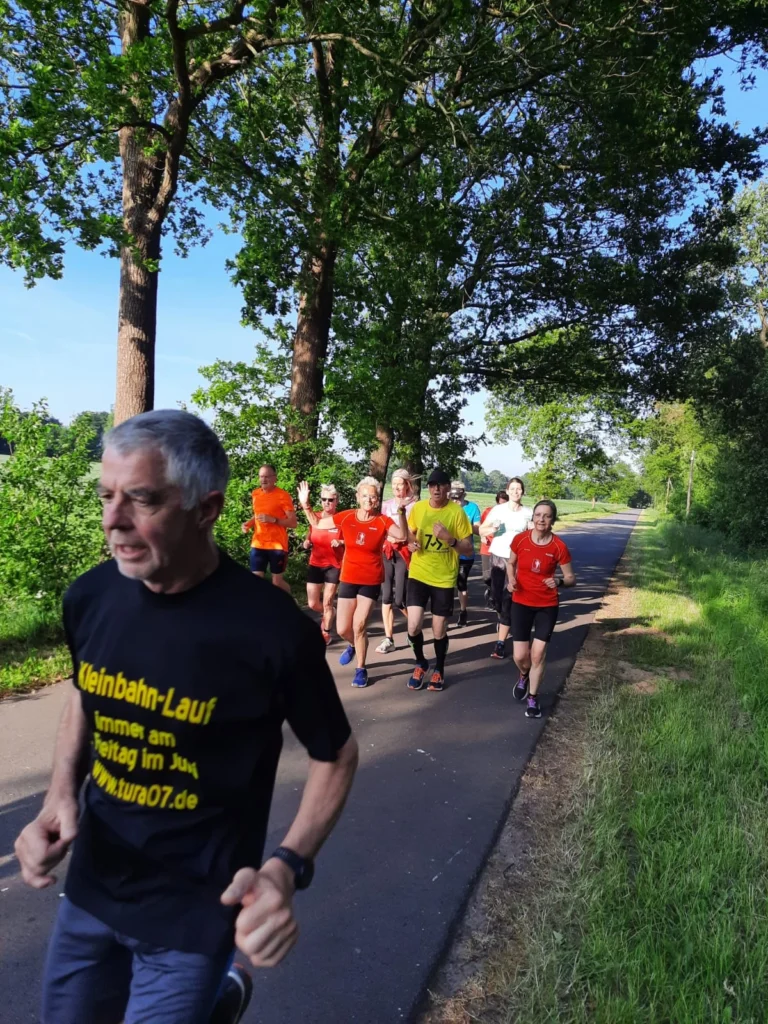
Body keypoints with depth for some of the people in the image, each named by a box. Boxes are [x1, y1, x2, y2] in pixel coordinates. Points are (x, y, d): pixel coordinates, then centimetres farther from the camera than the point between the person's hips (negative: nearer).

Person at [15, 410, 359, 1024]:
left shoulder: (272, 629, -26)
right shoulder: (90, 597, -11)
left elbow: (336, 753, -11)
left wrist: (287, 868, -24)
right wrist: (60, 797, -6)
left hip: (195, 910, -5)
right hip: (91, 886, 6)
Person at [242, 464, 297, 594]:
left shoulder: (283, 495, -10)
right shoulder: (255, 494, 8)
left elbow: (293, 523, -12)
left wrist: (273, 520, -24)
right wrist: (249, 524, 3)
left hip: (277, 545, -5)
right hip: (258, 544, 5)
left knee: (277, 581, 4)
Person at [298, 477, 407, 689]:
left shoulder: (383, 521, -12)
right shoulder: (346, 517, -5)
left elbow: (402, 535, -29)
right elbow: (317, 523, 6)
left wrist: (401, 512, -40)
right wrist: (306, 505, -6)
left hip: (371, 581, -3)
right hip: (348, 579, 3)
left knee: (359, 626, -1)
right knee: (342, 629, 7)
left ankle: (361, 669, 19)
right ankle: (353, 644, 44)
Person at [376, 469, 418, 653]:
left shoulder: (414, 506, -4)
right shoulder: (386, 504, 10)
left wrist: (403, 537, -19)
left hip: (404, 553, -4)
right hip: (386, 552, 4)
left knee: (400, 599, -7)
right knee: (386, 596, 1)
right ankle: (388, 639, 7)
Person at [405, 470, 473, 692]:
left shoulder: (457, 512, -10)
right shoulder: (418, 507, -1)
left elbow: (469, 548, -7)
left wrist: (450, 539, -25)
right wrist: (411, 543, -7)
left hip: (444, 578, -2)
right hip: (418, 574, 2)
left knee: (439, 630, 7)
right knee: (413, 626, -8)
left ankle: (439, 670, 33)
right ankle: (420, 663, 22)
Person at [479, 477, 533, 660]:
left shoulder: (528, 513, 1)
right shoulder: (498, 509, 0)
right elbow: (481, 530, 1)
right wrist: (493, 529, -19)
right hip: (498, 557, 1)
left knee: (508, 599, -7)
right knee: (497, 596, 10)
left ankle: (500, 643, -6)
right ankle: (503, 623, 44)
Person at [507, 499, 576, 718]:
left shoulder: (559, 547, -13)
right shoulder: (520, 539, -10)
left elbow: (571, 578, -4)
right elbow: (511, 563, 8)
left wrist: (559, 581, -25)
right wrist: (511, 580, -11)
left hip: (547, 605, -1)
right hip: (521, 603, 1)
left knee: (538, 653, -1)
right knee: (520, 656, 0)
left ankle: (533, 698, 21)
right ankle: (524, 676, 38)